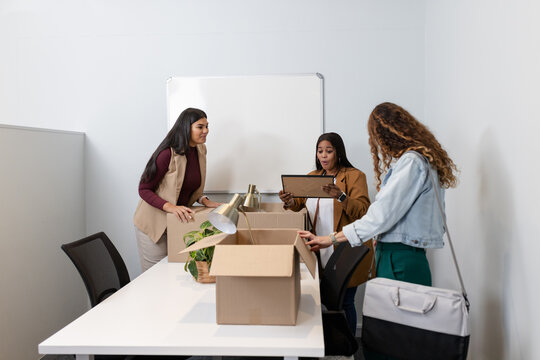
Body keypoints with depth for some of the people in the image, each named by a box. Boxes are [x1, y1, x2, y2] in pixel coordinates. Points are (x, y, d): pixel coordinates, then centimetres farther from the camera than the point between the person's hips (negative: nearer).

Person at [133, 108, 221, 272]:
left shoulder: (200, 151, 1)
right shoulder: (168, 154, -22)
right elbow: (144, 189, -17)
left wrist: (204, 200, -4)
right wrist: (170, 207, -30)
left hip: (179, 220, 7)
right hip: (154, 222, -6)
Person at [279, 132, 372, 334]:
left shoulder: (354, 176, -4)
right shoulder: (313, 177, 15)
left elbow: (362, 211, -14)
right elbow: (300, 203, 13)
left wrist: (341, 196, -31)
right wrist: (290, 202, -10)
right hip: (322, 251, 5)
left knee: (344, 301, 0)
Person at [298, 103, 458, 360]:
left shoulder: (411, 161, -13)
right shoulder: (412, 159, 17)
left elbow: (384, 213, -19)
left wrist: (333, 239, -16)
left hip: (401, 261, -9)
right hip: (393, 254, 9)